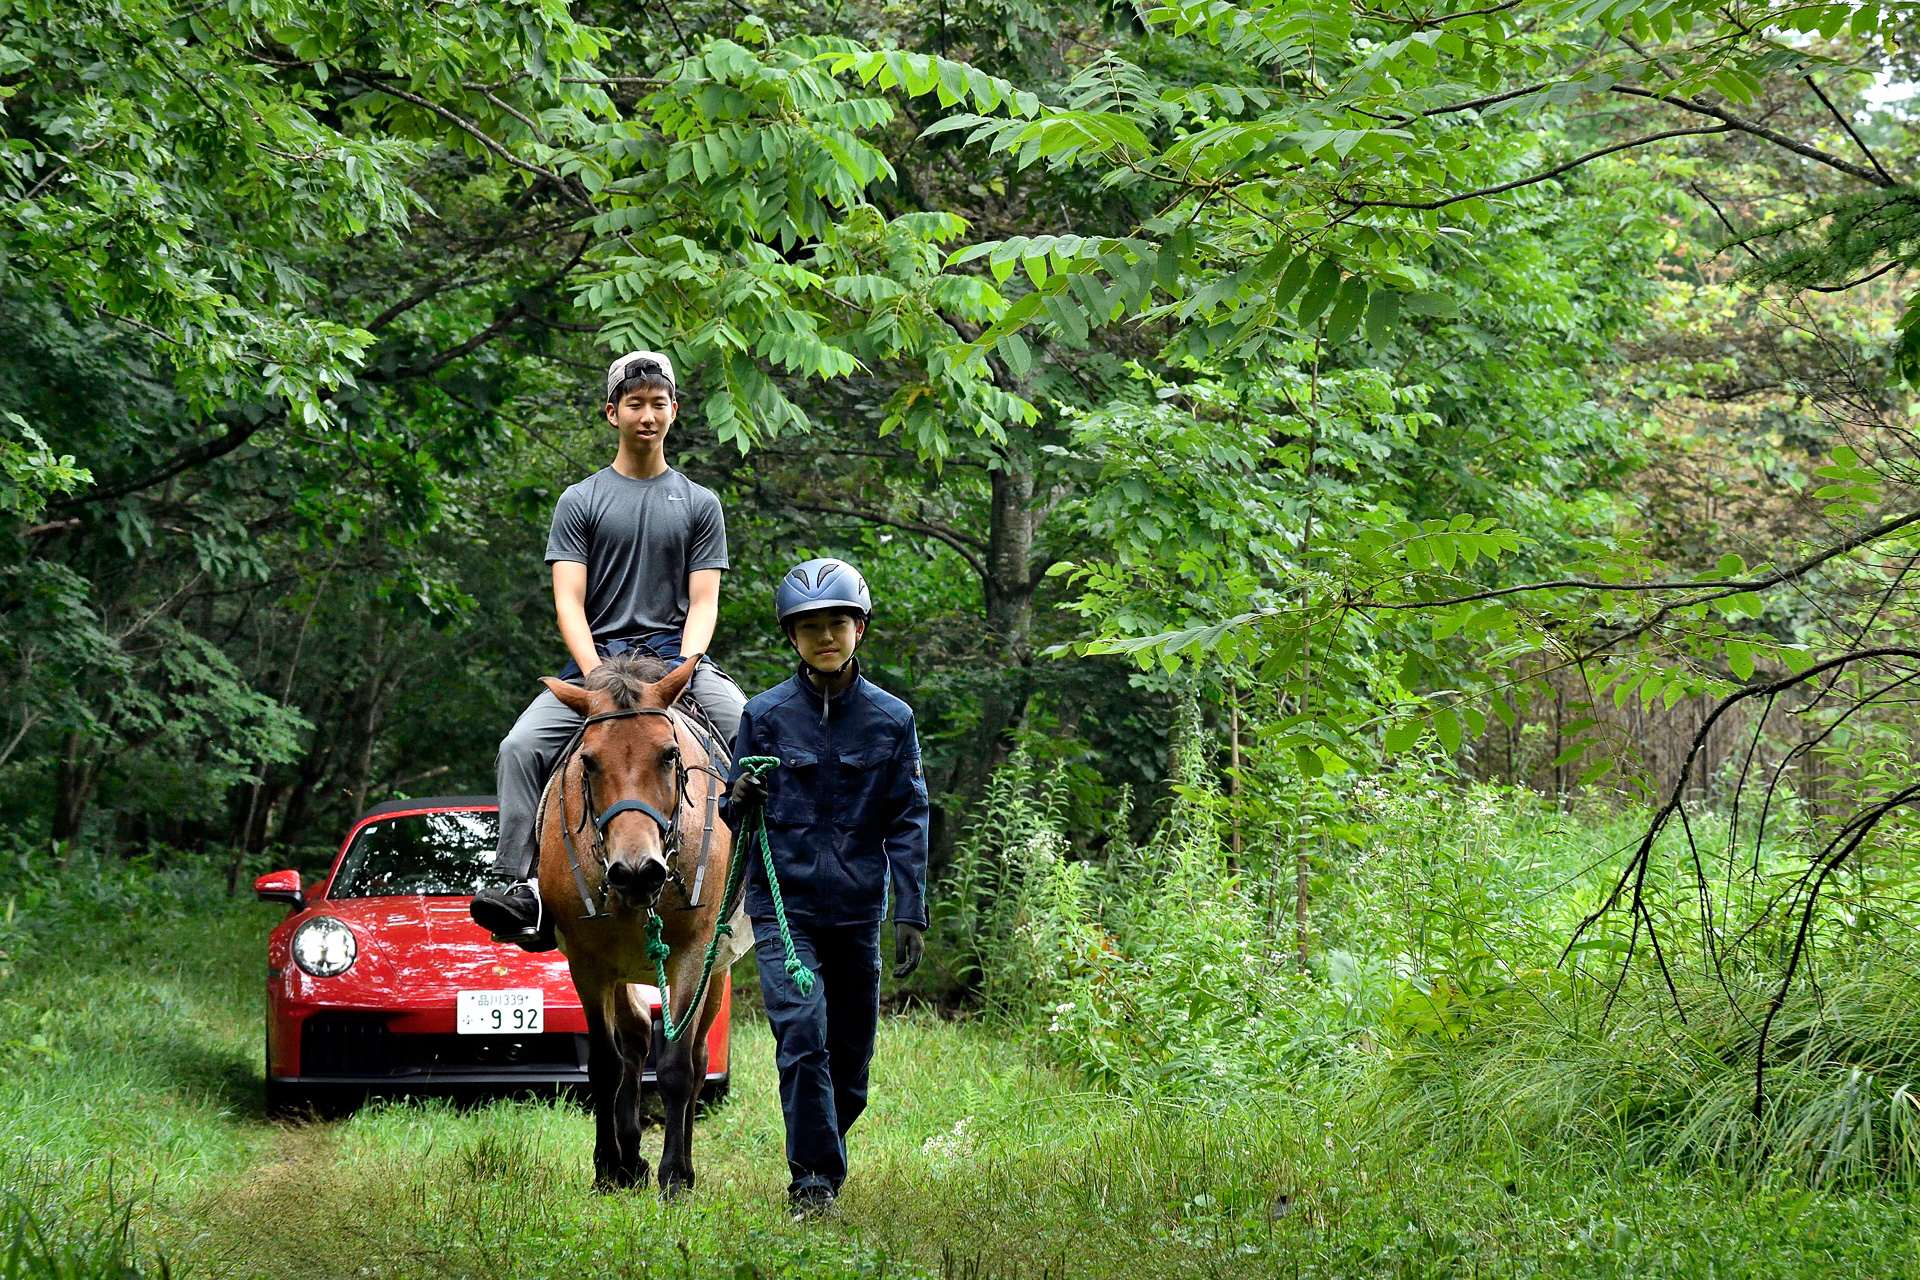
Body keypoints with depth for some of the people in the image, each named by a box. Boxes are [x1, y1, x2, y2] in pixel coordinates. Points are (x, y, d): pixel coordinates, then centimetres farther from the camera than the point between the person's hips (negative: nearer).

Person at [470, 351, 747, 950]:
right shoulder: (580, 502, 10)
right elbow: (568, 600, 1)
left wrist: (684, 668, -13)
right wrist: (598, 675, -15)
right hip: (597, 657, 0)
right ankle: (526, 889, -26)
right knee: (521, 747, -24)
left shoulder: (699, 504, 14)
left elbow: (704, 600, 7)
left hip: (679, 657, 0)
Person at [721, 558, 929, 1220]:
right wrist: (738, 803, -15)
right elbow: (737, 816, 10)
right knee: (802, 1037, -19)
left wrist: (911, 915, -3)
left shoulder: (892, 719, 5)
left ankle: (822, 1167, 29)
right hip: (784, 904, -2)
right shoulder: (765, 714, 3)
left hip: (858, 911, 2)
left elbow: (907, 821, 5)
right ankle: (813, 1181, -16)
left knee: (850, 1063, 8)